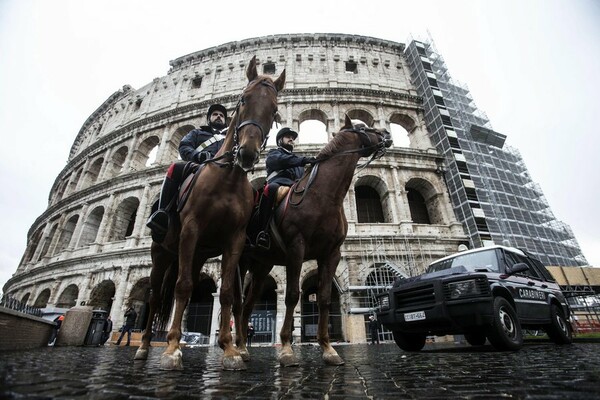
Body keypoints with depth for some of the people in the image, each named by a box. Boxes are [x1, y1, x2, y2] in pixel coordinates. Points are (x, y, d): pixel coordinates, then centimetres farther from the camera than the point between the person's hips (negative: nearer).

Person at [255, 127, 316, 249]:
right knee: (271, 188, -39)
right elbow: (283, 160, -5)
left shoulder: (296, 158, 40)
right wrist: (303, 160, -20)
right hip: (278, 183, -6)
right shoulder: (273, 153, 21)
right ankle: (262, 231, -40)